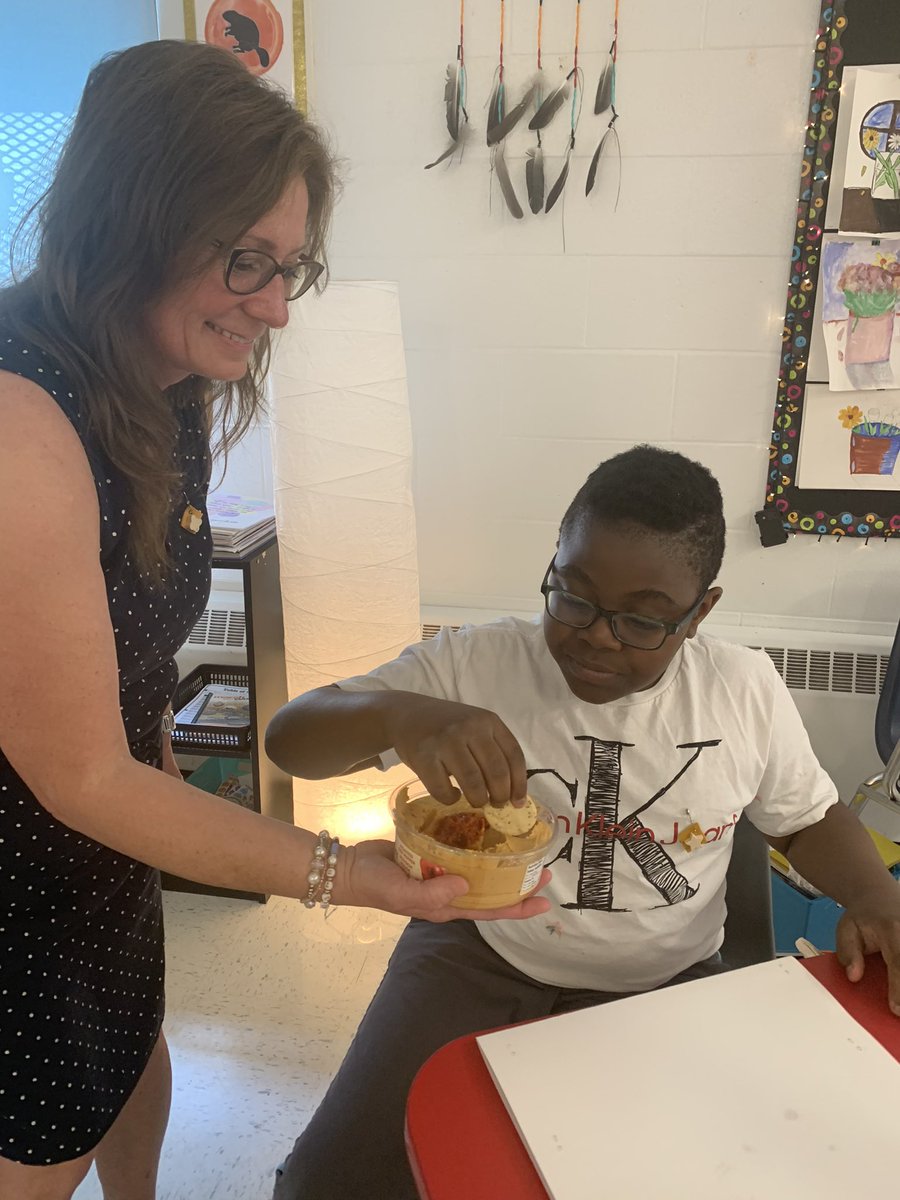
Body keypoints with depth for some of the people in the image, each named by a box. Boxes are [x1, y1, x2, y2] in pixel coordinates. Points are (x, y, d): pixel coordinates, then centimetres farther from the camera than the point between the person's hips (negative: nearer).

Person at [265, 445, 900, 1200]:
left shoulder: (746, 689, -4)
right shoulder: (471, 664, -12)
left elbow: (809, 819, 11)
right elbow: (289, 738, -14)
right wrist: (400, 712, -36)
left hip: (669, 988, 2)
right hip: (478, 964, -1)